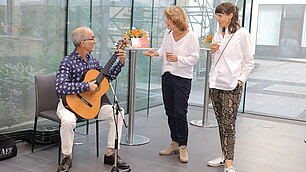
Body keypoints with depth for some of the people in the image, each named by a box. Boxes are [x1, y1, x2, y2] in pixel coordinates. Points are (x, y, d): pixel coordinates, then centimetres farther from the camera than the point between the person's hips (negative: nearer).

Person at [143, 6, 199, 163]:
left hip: (182, 78, -6)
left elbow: (194, 58, -9)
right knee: (170, 111, 11)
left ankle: (183, 146, 6)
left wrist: (178, 59, -21)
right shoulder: (168, 33, 6)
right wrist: (156, 53, -6)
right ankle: (174, 143, 24)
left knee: (180, 113, -6)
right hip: (167, 75, 6)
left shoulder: (191, 36, -10)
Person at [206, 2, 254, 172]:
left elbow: (249, 61, -2)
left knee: (228, 123, -8)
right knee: (220, 121, 11)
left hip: (231, 86, -6)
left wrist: (240, 80, -10)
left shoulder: (241, 33, -4)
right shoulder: (218, 34, 14)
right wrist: (213, 51, 3)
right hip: (215, 84, 7)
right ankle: (224, 155, 22)